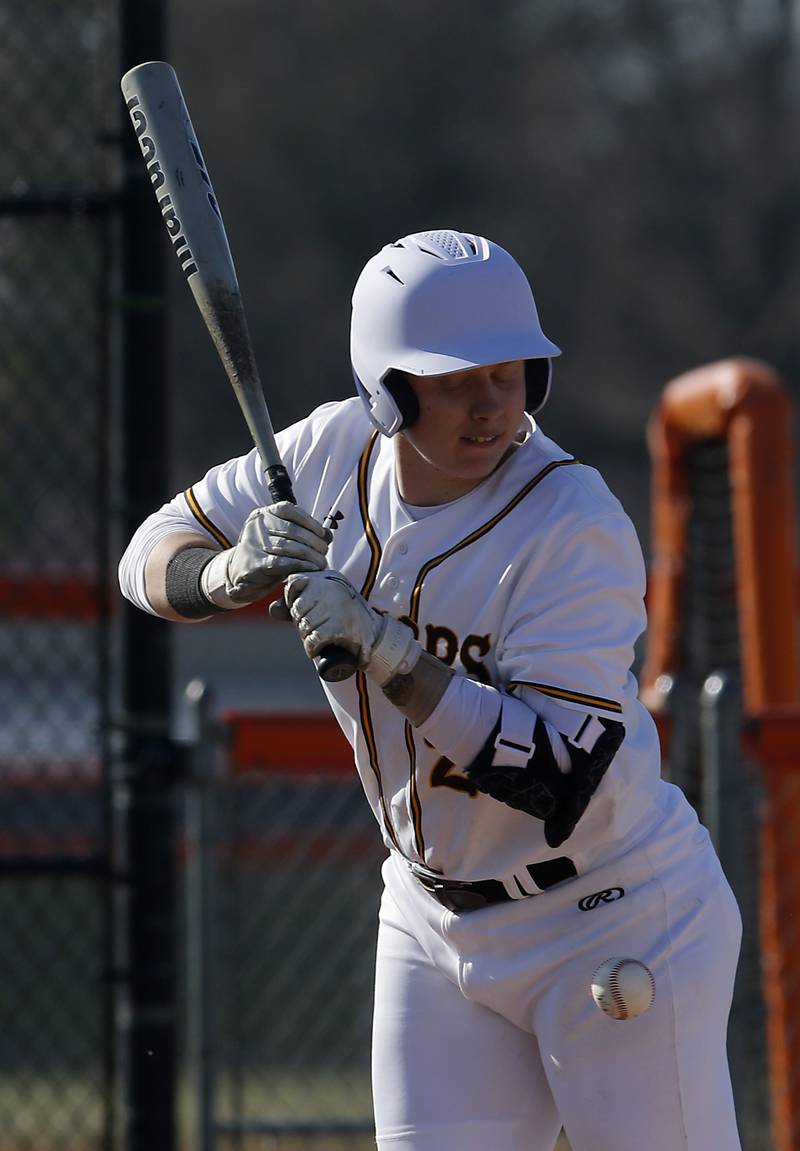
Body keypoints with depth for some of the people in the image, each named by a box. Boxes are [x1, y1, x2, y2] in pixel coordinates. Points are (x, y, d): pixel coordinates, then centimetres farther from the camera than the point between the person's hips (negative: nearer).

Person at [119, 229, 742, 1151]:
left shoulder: (576, 528, -24)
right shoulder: (339, 451, -6)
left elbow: (560, 781, -30)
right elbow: (154, 554, 3)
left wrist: (387, 651, -35)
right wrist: (232, 573, -20)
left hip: (610, 927, -5)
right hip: (435, 926, 5)